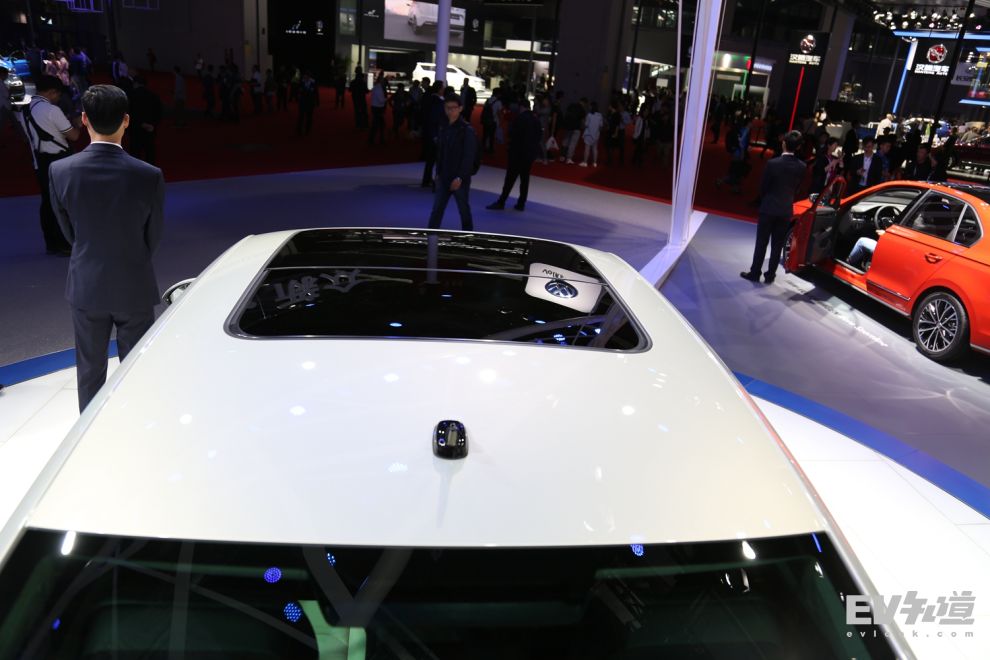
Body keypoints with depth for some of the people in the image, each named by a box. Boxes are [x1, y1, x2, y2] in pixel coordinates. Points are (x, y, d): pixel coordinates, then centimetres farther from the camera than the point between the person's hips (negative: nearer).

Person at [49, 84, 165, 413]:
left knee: (90, 370, 17)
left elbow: (69, 231, 1)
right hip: (134, 287, -2)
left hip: (85, 285, 2)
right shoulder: (149, 176, -18)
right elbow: (154, 236, -5)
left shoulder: (60, 171, -12)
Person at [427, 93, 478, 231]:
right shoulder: (444, 128, 8)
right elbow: (440, 153, 13)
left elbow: (469, 157, -17)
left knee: (464, 211, 7)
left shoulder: (467, 130, -13)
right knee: (436, 210, 6)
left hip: (460, 179, -6)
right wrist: (438, 173, 10)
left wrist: (460, 177, -22)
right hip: (444, 178, 6)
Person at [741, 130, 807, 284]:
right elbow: (797, 188, 4)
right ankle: (770, 275, 15)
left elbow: (763, 186, -7)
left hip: (769, 208, -3)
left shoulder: (773, 163, -15)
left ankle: (755, 273, 10)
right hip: (786, 210, 3)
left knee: (761, 243, 5)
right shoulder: (802, 167, -5)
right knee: (777, 245, 10)